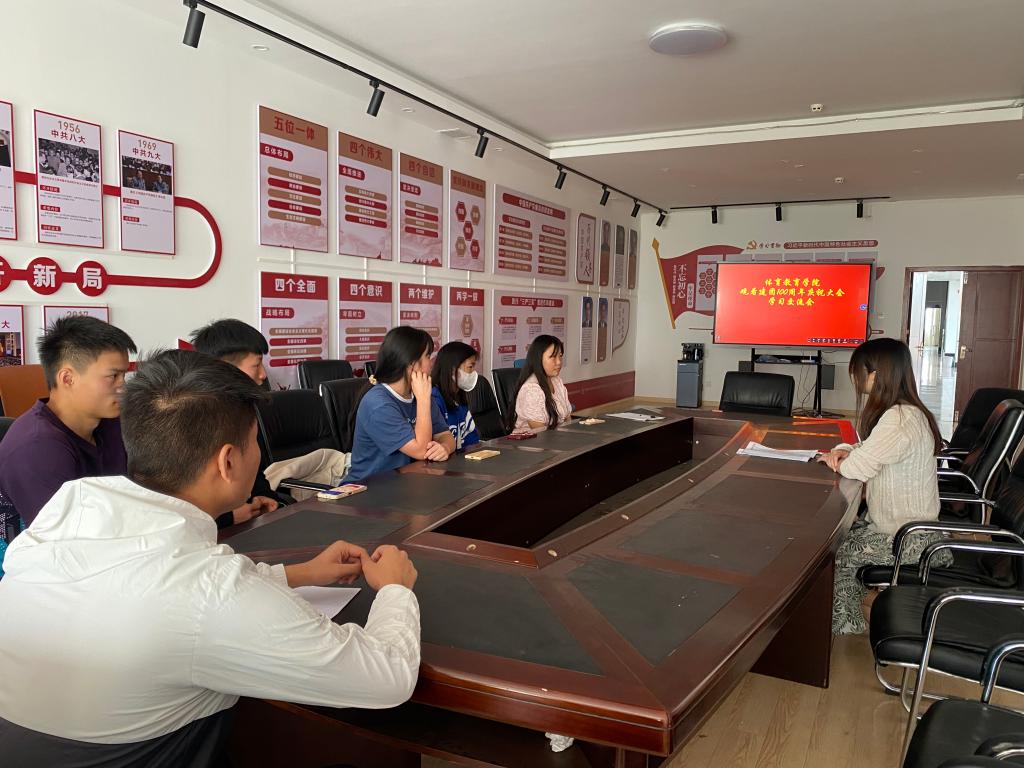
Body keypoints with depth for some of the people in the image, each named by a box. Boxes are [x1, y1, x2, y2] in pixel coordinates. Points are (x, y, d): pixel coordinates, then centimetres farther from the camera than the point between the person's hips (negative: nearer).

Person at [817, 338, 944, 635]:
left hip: (905, 537, -9)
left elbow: (859, 468, -27)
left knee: (835, 555, -2)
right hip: (907, 523, 9)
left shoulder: (899, 419, -28)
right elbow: (871, 452, 18)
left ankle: (845, 627, 16)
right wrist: (847, 451, -3)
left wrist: (836, 462, -5)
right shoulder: (907, 412, 6)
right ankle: (848, 619, 24)